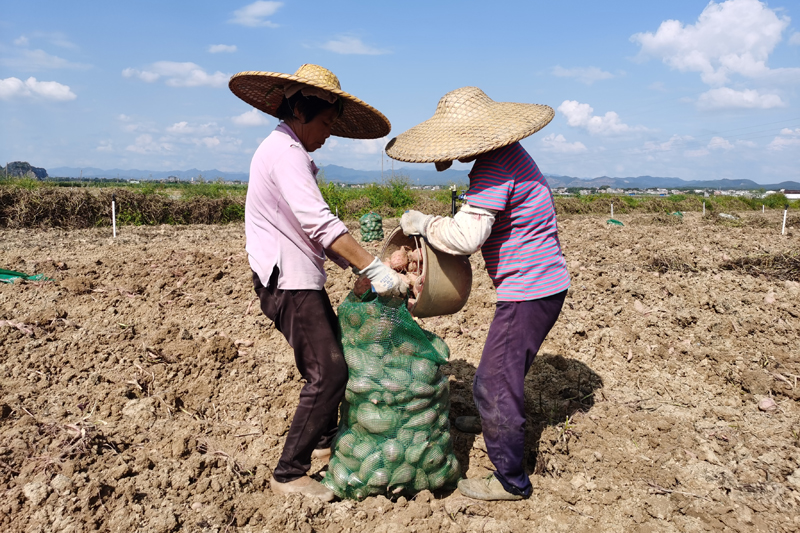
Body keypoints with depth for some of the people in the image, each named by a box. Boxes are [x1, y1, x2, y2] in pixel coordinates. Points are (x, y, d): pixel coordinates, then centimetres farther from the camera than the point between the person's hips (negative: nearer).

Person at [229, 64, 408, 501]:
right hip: (288, 281, -10)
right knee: (327, 372, -9)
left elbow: (311, 229, 18)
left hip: (301, 279, 10)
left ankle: (323, 442, 34)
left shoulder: (287, 151, 19)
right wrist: (375, 270, -27)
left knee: (335, 358, 18)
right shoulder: (284, 150, -14)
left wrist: (356, 264, 8)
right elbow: (319, 223, -26)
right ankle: (289, 474, 1)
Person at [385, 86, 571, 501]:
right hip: (541, 284, 11)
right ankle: (493, 421, 53)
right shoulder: (507, 153, 9)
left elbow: (466, 236, -32)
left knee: (495, 380, -3)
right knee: (502, 366, 28)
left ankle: (511, 480, 12)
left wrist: (422, 223, -15)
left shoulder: (494, 167, -23)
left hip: (529, 292, -11)